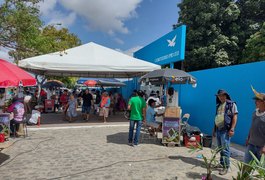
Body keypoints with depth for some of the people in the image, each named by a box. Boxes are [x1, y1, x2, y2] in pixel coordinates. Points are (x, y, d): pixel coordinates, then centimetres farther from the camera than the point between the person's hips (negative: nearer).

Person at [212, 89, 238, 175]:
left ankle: (226, 167, 1)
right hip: (218, 129, 7)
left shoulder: (231, 104, -4)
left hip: (225, 130, -7)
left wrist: (232, 129, -18)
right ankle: (221, 163, 25)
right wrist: (214, 129, 18)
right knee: (220, 148, 14)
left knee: (225, 149, -6)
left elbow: (234, 117, -10)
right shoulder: (218, 105, 17)